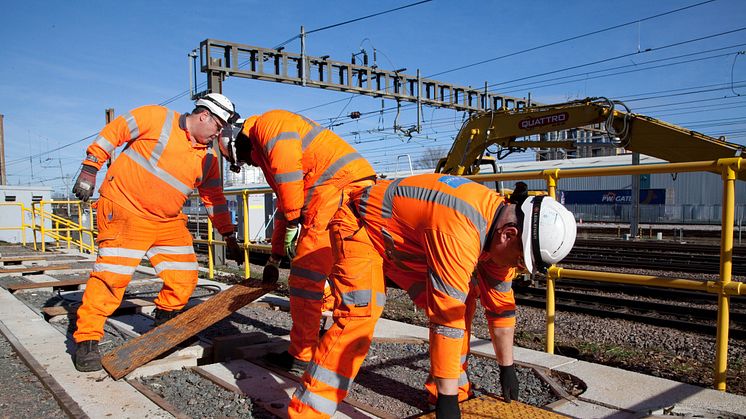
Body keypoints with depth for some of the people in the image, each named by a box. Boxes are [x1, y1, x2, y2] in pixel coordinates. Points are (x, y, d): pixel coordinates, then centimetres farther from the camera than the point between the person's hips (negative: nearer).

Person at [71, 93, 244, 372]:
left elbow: (214, 198, 12)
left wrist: (229, 237, 10)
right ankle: (86, 339, 5)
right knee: (112, 274, -10)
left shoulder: (208, 158, 8)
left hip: (168, 222, 6)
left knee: (185, 278, 3)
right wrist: (90, 169, -6)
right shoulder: (157, 119, -8)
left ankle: (164, 322, 28)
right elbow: (113, 132, -3)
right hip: (124, 210, -6)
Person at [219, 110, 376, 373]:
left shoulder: (268, 124, 4)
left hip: (341, 189, -10)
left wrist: (293, 223, -7)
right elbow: (283, 207, 36)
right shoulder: (265, 153, 34)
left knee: (306, 274, -6)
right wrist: (275, 257, 38)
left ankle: (301, 357, 1)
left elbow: (287, 167, -14)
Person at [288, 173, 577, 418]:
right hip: (359, 227, -8)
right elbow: (447, 319, -38)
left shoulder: (499, 221, -9)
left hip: (405, 240, 9)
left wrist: (507, 368, 9)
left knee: (462, 301, 0)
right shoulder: (459, 232, -39)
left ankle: (457, 389, 12)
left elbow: (500, 305, 2)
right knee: (361, 313, -26)